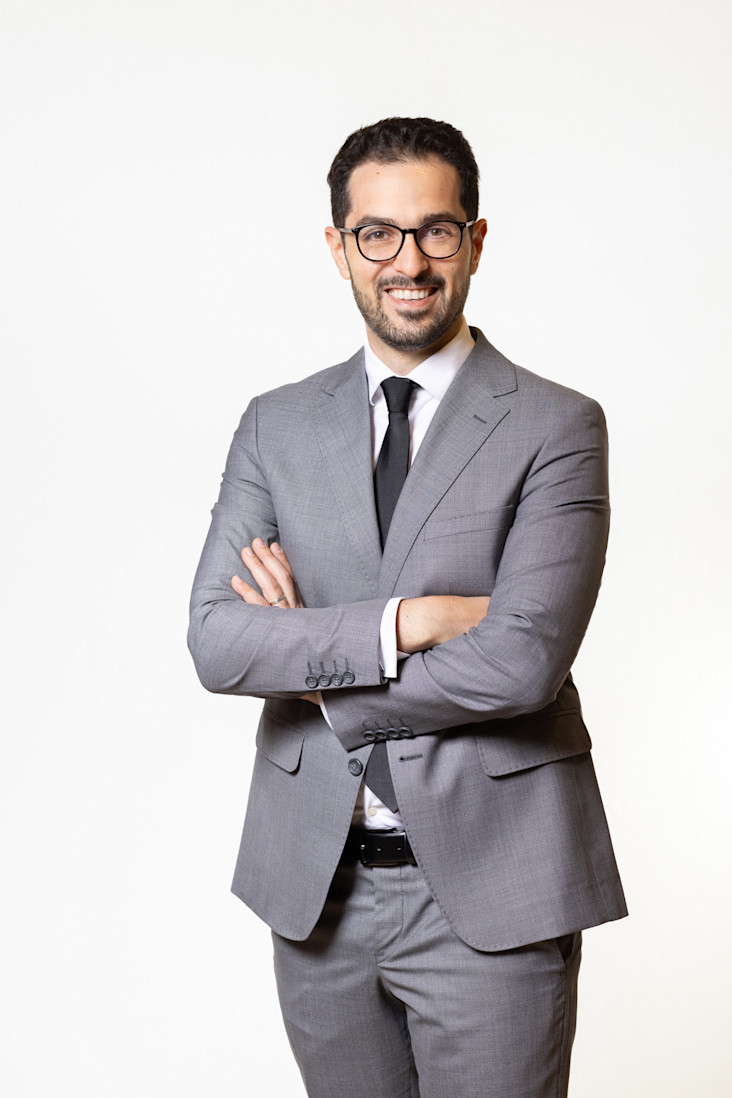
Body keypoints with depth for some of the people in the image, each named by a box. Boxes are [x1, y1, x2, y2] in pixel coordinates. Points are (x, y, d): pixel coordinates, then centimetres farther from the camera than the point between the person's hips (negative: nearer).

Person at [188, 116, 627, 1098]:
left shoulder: (556, 427, -6)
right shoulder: (276, 427, 5)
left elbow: (524, 659, -17)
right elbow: (215, 642, -6)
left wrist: (318, 673, -9)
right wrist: (402, 624, -17)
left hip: (489, 886, -3)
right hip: (314, 882, 4)